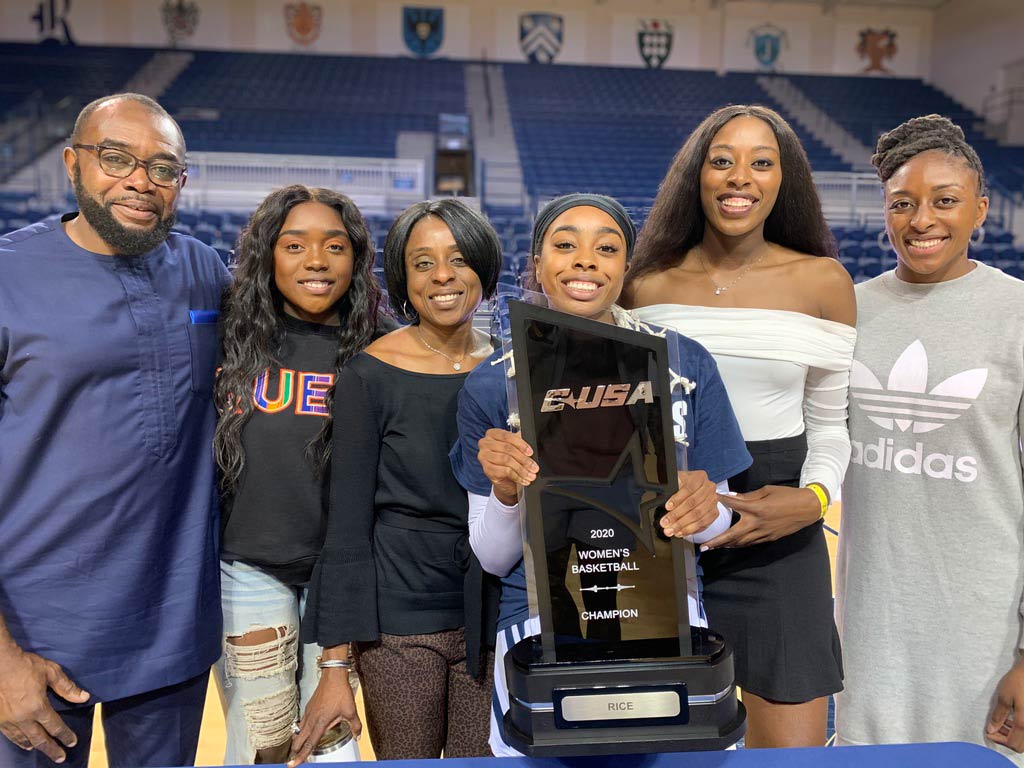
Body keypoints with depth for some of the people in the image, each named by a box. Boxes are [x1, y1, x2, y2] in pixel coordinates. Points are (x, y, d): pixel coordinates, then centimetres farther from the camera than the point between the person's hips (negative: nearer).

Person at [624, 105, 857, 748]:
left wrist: (815, 499, -13)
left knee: (791, 746, 2)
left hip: (778, 535, -1)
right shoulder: (649, 285, 2)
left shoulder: (822, 282, -1)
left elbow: (829, 424, 4)